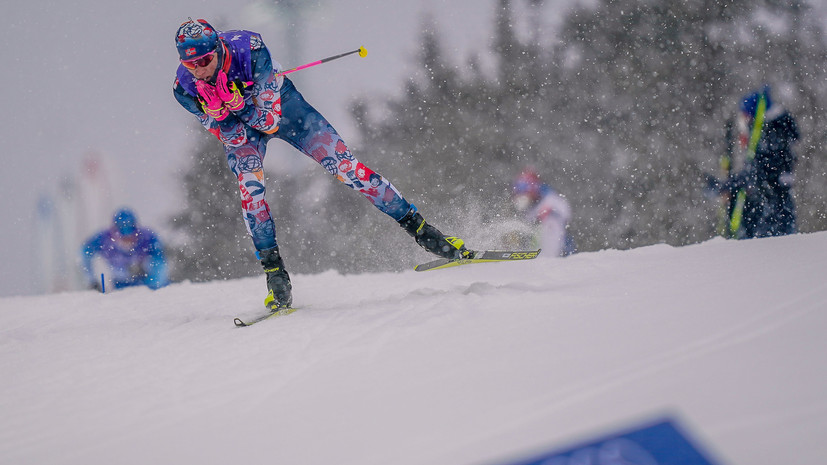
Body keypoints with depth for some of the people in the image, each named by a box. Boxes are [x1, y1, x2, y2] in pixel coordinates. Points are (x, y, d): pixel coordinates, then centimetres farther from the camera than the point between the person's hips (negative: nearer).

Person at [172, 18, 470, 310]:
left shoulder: (248, 48, -34)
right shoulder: (185, 88, -25)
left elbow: (270, 120, -28)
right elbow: (236, 138, -21)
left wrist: (238, 101, -45)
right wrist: (216, 112, -41)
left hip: (279, 106, -1)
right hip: (239, 129, 1)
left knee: (342, 164, -9)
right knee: (250, 187, -25)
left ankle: (421, 229, -3)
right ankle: (275, 274, -17)